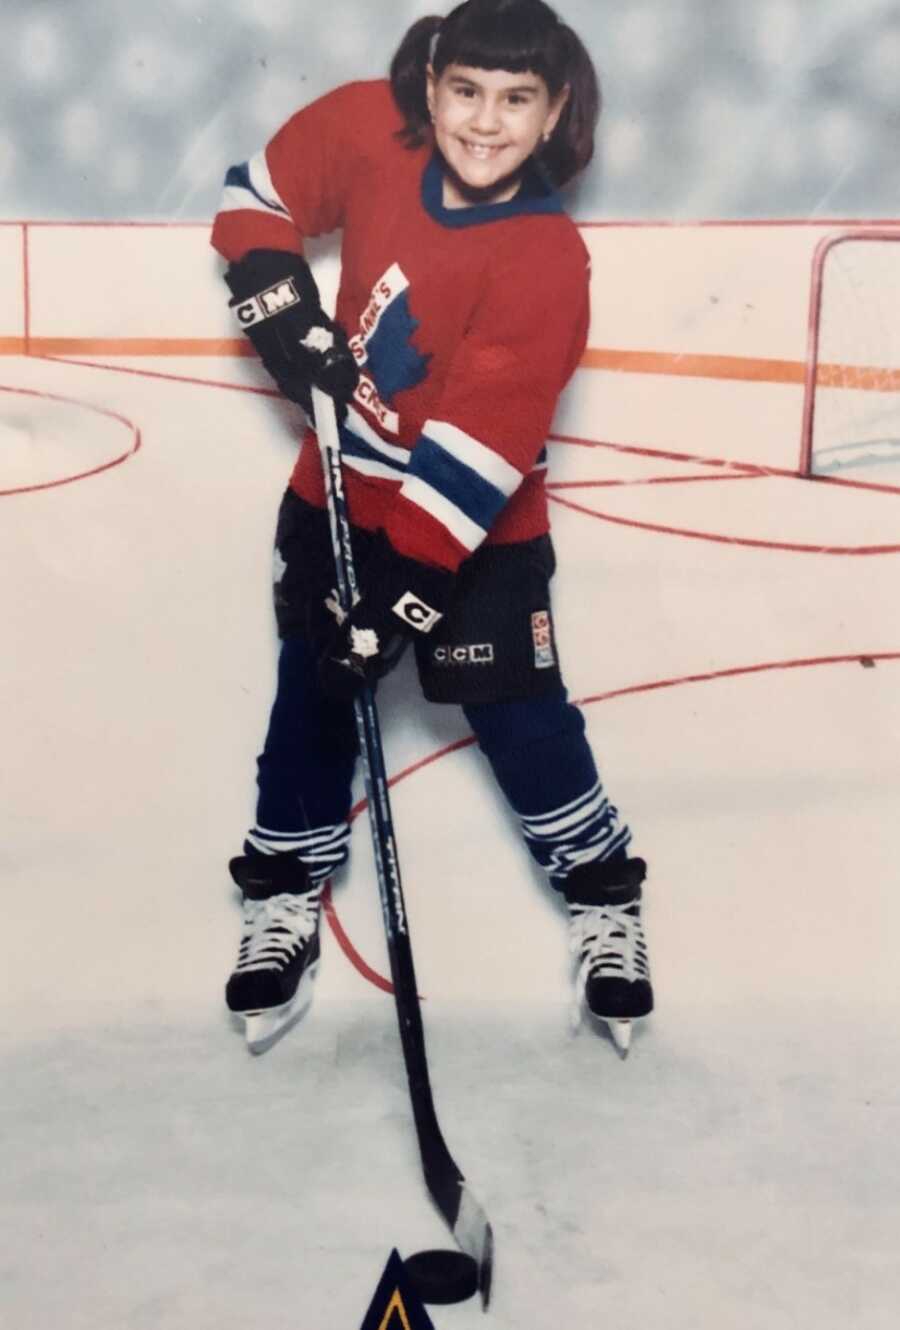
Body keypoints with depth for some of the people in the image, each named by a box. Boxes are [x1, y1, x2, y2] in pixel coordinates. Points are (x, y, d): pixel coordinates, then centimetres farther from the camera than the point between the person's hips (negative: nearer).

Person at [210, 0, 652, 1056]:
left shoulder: (547, 265, -25)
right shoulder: (369, 130, -13)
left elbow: (470, 463, -28)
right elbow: (257, 195, 6)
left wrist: (399, 596, -30)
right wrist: (280, 306, -10)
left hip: (476, 528, -4)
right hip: (339, 493, 4)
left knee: (516, 714, 0)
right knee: (312, 693, 12)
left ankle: (601, 894, 23)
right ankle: (288, 893, 31)